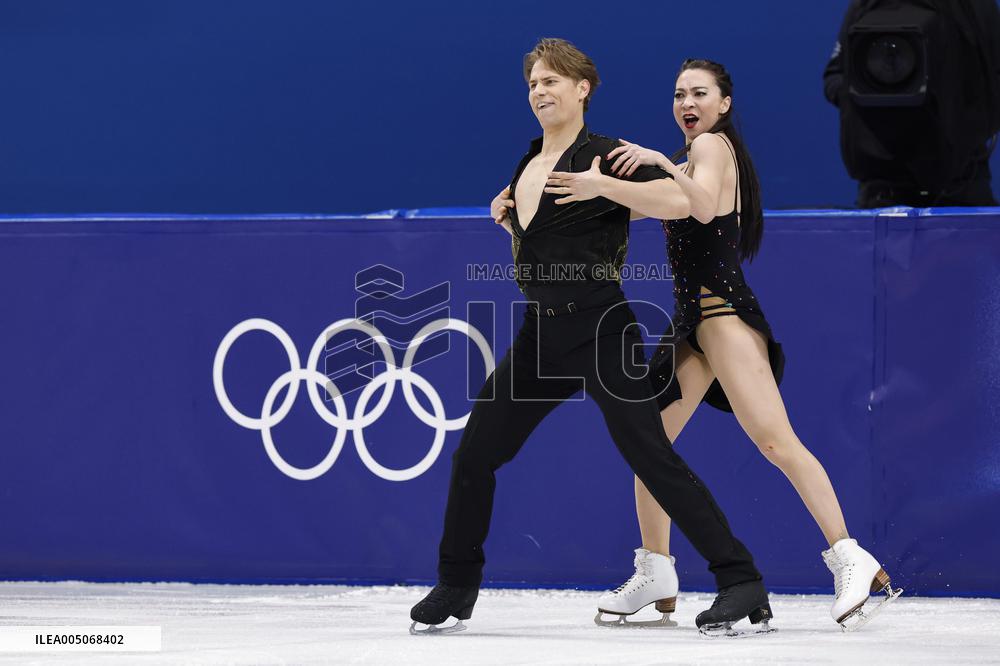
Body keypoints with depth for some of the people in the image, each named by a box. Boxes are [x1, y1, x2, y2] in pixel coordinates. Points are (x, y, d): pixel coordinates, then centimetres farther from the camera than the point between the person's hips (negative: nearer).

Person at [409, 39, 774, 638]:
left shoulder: (605, 155, -10)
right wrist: (512, 215, 13)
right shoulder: (530, 162, 13)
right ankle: (456, 588, 22)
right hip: (541, 335, 8)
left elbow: (678, 201, -25)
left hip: (599, 333, -8)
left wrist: (601, 185, -32)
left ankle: (743, 585, -11)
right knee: (474, 455, 7)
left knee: (653, 459, -14)